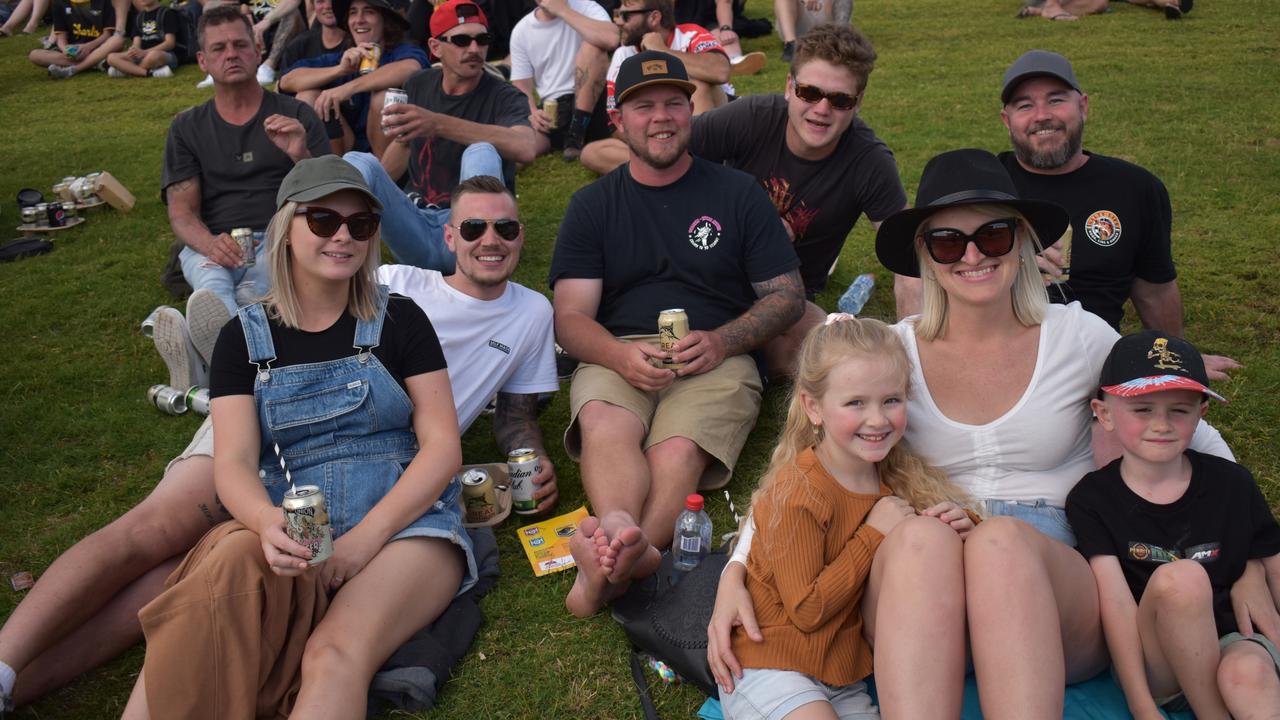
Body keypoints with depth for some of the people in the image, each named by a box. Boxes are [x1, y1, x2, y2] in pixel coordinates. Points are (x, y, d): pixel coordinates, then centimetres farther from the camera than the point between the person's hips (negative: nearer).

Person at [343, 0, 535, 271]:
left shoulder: (504, 97, -5)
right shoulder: (418, 86, 10)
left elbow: (525, 148, -28)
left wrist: (438, 124, -37)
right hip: (415, 222, 4)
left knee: (481, 152, -29)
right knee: (357, 162, -17)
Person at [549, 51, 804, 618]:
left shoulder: (737, 193, 14)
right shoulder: (593, 204, 15)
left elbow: (787, 295, 11)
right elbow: (571, 316, 6)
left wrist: (721, 341, -10)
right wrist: (620, 355, -18)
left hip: (716, 358, 0)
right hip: (617, 355, 1)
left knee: (678, 450, -33)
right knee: (605, 425, -35)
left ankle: (605, 566, -51)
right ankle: (625, 542, -57)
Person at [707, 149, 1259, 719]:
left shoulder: (1080, 338, 6)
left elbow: (1195, 442, 17)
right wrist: (734, 575, -10)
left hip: (1060, 594, 0)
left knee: (1003, 538, -34)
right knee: (920, 535, -34)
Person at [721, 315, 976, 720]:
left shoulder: (896, 474, 0)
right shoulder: (797, 494, -21)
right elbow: (806, 611, -19)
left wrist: (957, 527, -9)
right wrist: (873, 534, -22)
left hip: (841, 678, 7)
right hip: (770, 668, -6)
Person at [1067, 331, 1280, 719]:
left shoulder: (1232, 484, 4)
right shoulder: (1091, 499, -4)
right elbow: (1116, 603, -13)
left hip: (1232, 640, 0)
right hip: (1153, 665, 0)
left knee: (1247, 674, -35)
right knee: (1179, 578, -30)